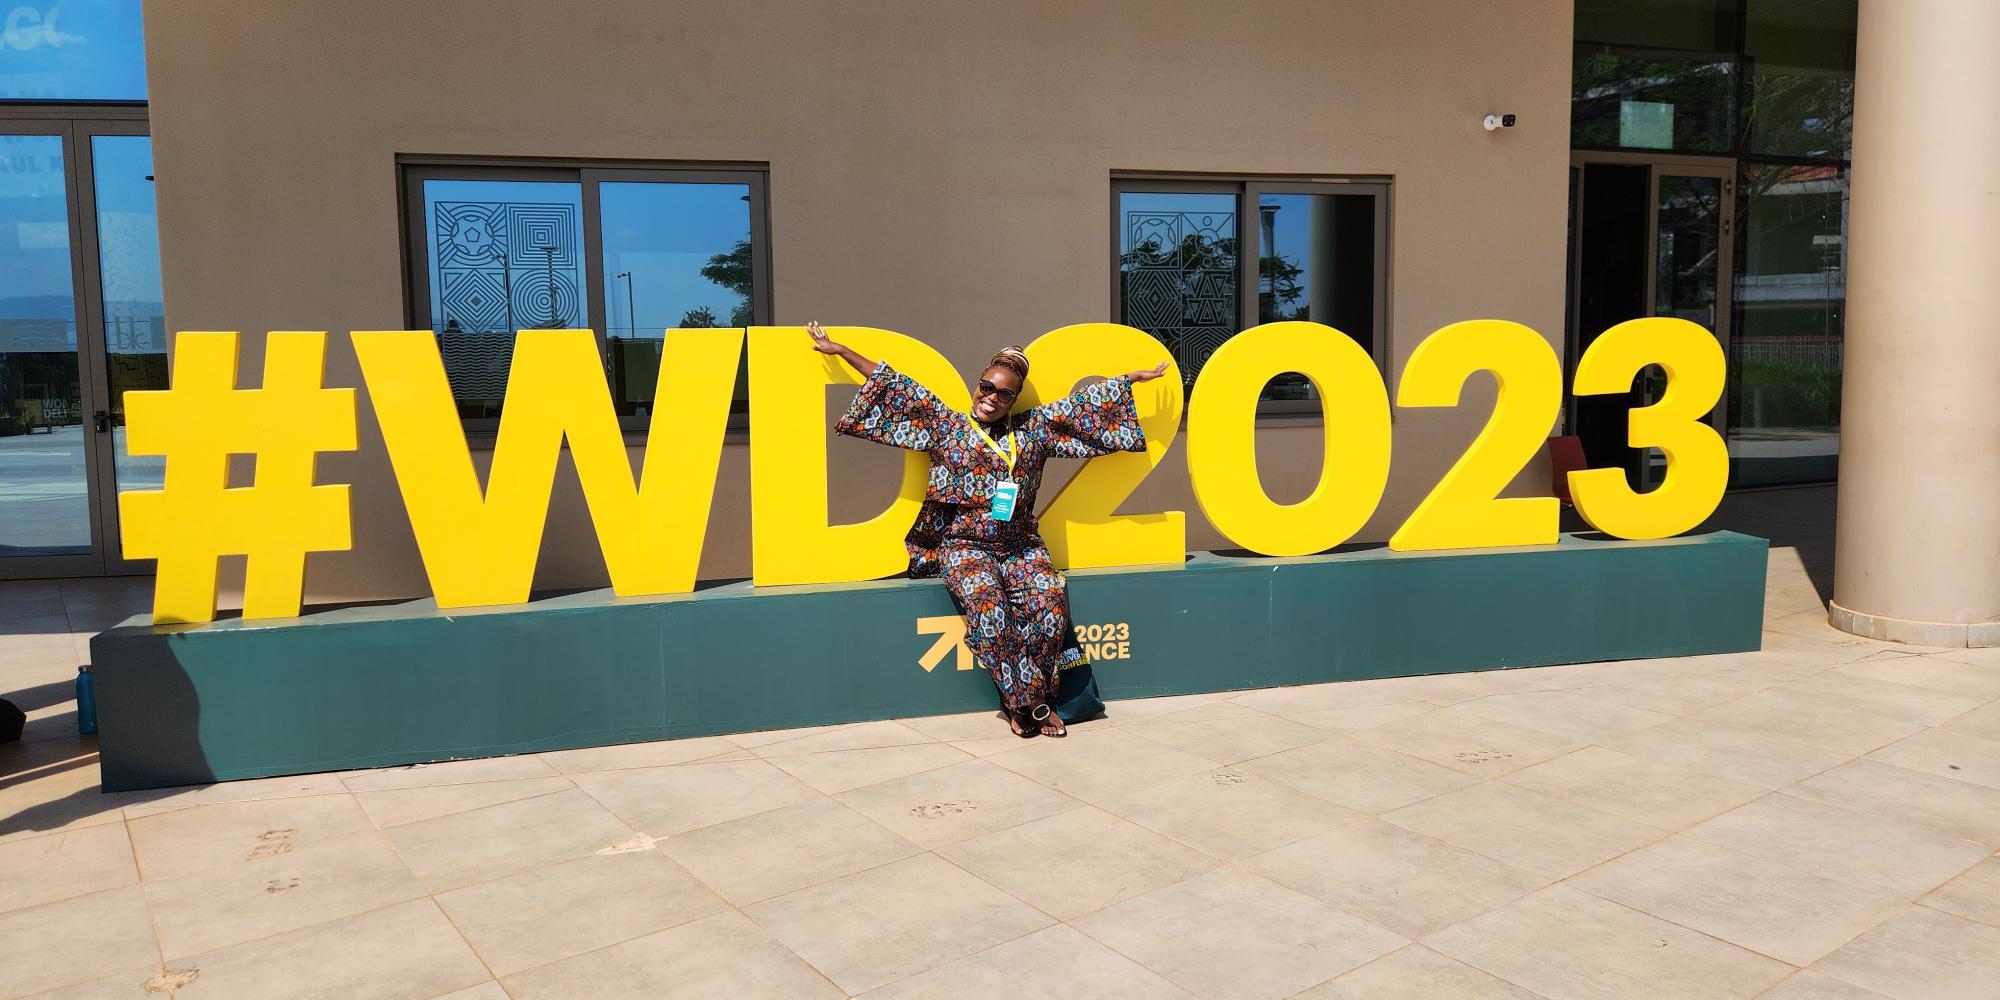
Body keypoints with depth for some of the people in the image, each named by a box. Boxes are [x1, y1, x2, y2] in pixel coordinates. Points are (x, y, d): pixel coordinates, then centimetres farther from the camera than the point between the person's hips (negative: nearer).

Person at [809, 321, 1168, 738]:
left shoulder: (1033, 429, 13)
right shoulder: (946, 426, 8)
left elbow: (1082, 404, 18)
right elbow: (898, 388, 8)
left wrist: (1134, 377, 22)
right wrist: (839, 350, 11)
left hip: (1020, 544, 2)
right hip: (963, 544, -2)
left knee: (1049, 600, -28)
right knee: (989, 606, -31)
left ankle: (1037, 697, -16)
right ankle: (1027, 701, -19)